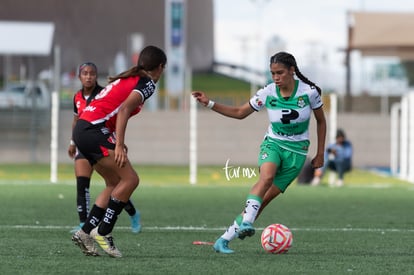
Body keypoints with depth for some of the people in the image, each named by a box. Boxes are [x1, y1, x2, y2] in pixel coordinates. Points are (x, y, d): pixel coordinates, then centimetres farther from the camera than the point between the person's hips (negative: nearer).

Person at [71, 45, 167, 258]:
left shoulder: (127, 78, 23)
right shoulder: (147, 83, -4)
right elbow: (125, 109, -19)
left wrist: (117, 141, 17)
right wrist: (119, 145, -25)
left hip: (83, 128, 9)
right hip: (94, 130, -9)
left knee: (115, 183, 13)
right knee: (130, 179, -9)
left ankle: (85, 232, 9)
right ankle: (103, 232, -10)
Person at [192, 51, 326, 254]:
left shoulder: (309, 91, -11)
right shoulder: (267, 93, -7)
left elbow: (321, 120, 5)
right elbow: (240, 113, 5)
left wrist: (320, 153, 5)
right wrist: (209, 104, -5)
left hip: (296, 151, -1)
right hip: (273, 144, 1)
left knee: (266, 198, -12)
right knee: (266, 177, -34)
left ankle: (225, 239, -10)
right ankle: (245, 222, -48)